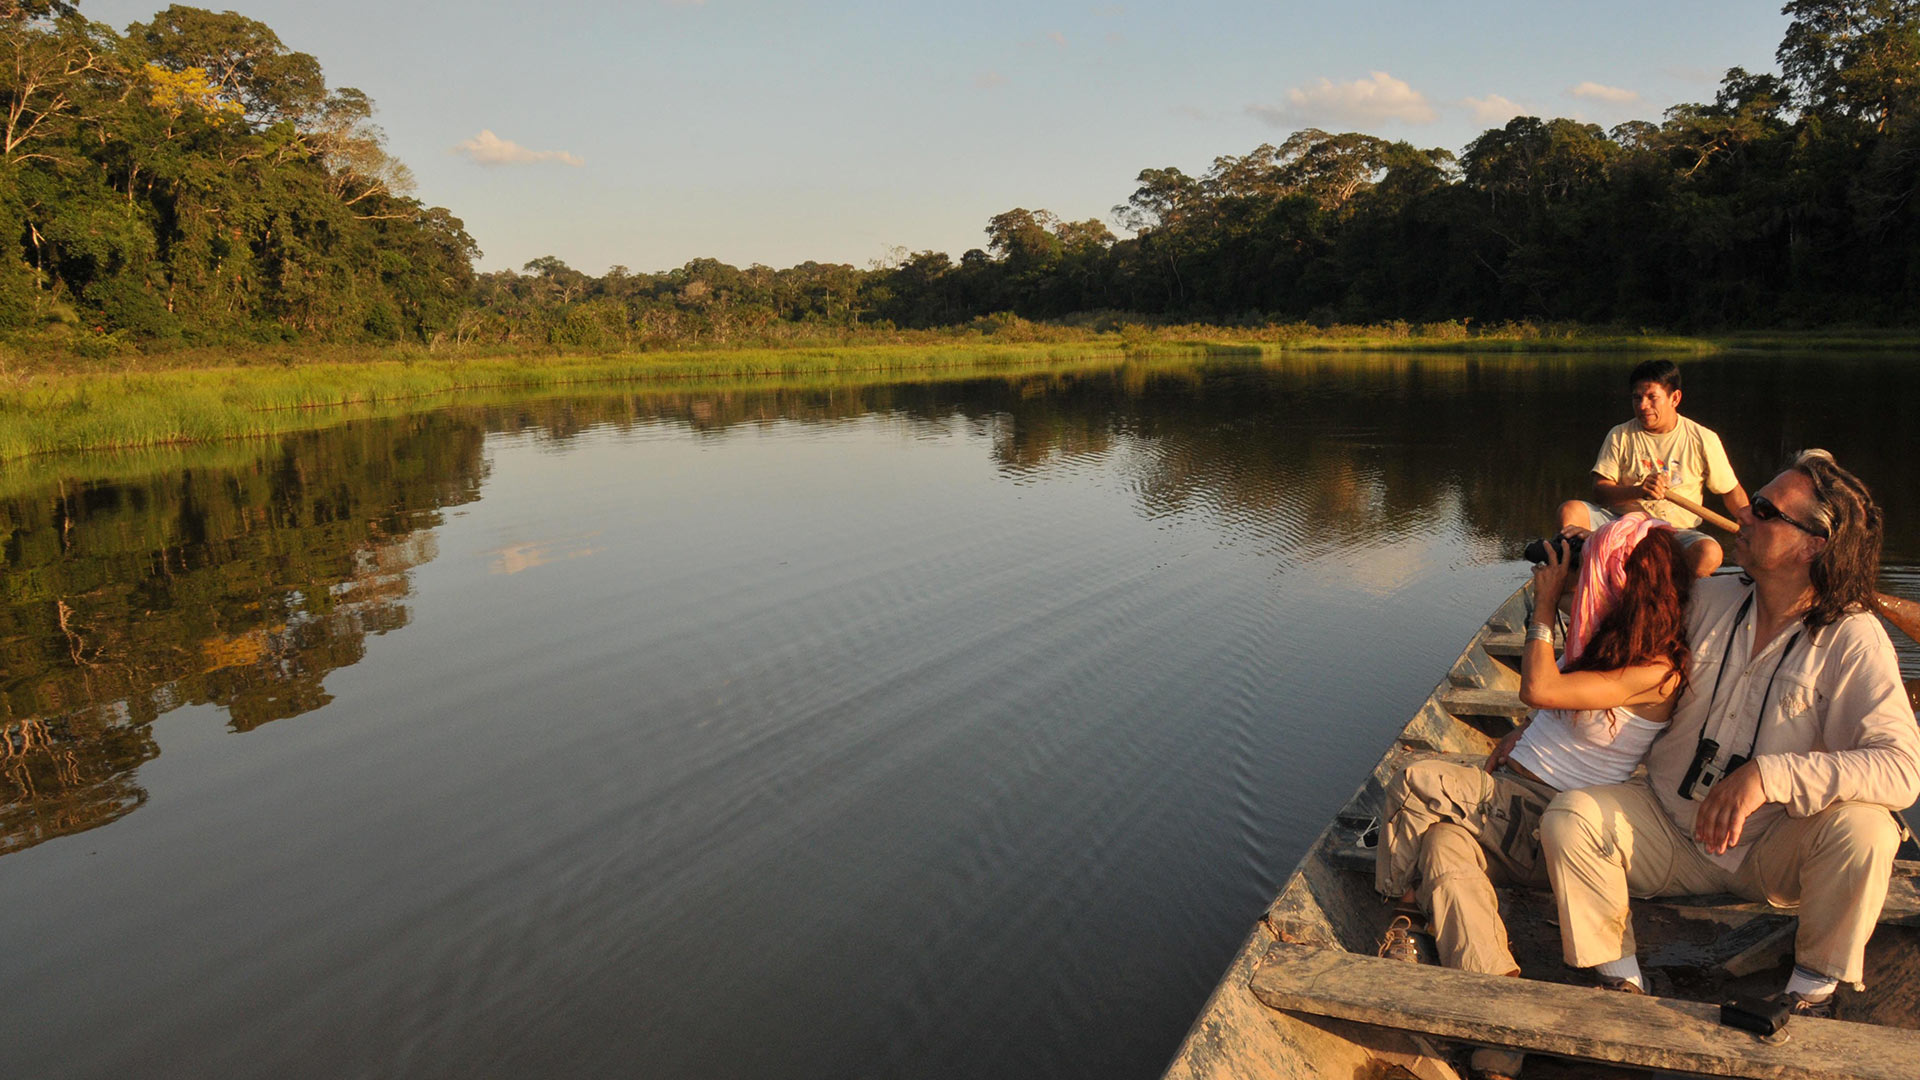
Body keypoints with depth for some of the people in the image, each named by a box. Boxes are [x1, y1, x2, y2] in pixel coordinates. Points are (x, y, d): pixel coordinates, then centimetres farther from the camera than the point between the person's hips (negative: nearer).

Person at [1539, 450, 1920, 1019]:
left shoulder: (1853, 640, -15)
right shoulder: (1708, 599, -2)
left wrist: (1770, 775, -38)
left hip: (1772, 852, -2)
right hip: (1671, 831, 3)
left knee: (1863, 829, -32)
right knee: (1568, 817, -22)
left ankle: (1813, 985, -6)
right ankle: (1622, 982, -4)